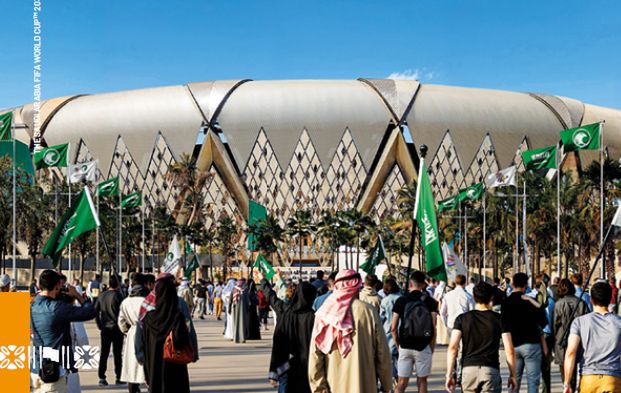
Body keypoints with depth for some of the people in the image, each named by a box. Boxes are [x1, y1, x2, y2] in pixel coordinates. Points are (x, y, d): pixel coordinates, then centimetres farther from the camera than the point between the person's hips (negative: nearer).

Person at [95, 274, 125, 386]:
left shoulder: (102, 296, 6)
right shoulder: (118, 296, -11)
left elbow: (95, 311, 8)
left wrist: (100, 325, 13)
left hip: (105, 328, 4)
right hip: (117, 328, -4)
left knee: (104, 353, 6)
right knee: (117, 353, 5)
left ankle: (102, 378, 0)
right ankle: (118, 378, 10)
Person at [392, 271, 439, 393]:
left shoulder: (401, 301, 0)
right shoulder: (430, 302, -2)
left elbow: (393, 328, 0)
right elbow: (433, 328, -7)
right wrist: (432, 349, 4)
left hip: (405, 347, 1)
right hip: (423, 347, -1)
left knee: (402, 382, 4)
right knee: (422, 381, 10)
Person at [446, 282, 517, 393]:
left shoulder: (462, 319, 5)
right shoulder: (499, 319, 3)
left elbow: (453, 347, -4)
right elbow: (510, 350, -1)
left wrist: (449, 374, -2)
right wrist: (512, 375, 9)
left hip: (468, 369, 2)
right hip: (491, 370, -2)